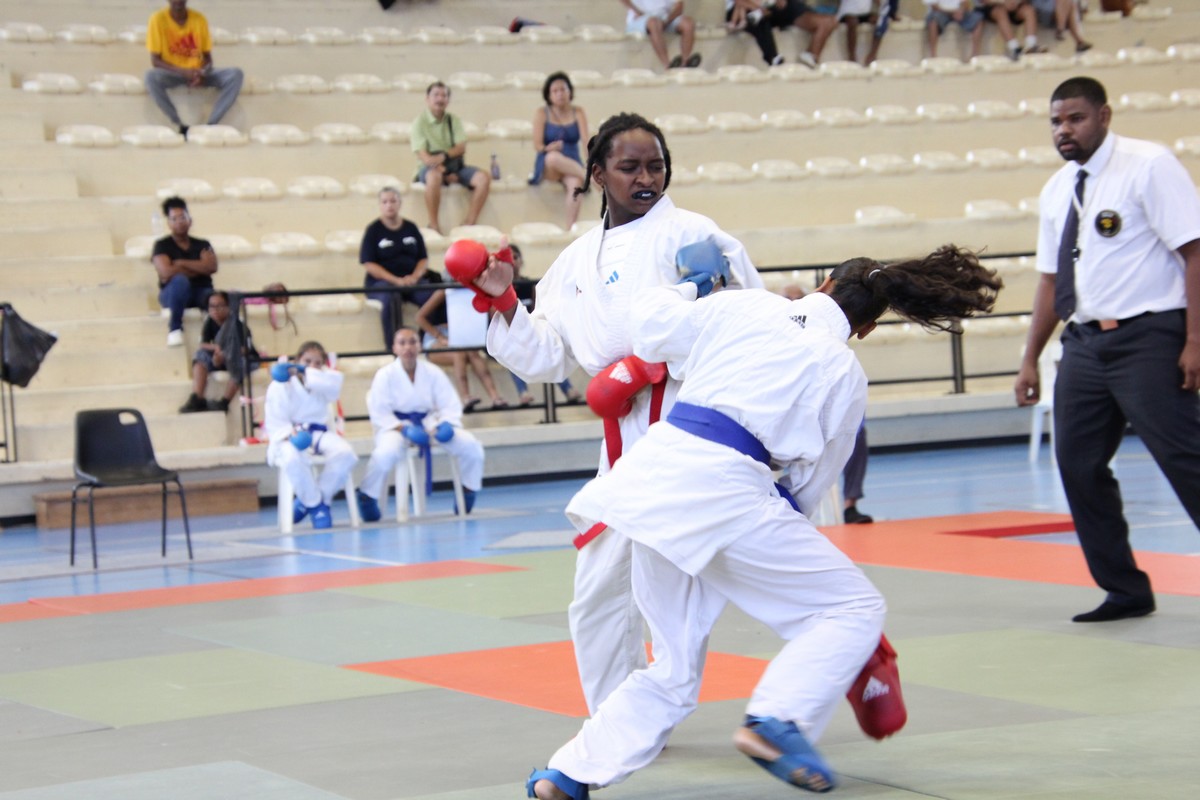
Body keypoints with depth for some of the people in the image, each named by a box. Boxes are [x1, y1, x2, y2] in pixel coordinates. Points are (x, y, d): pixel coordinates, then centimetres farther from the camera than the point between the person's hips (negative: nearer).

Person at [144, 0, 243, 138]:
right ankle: (180, 126, -32)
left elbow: (207, 57, 4)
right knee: (151, 76, -37)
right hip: (172, 73, -3)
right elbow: (155, 60, -10)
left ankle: (211, 124, -31)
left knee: (236, 74, -22)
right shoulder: (158, 19, -9)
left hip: (197, 72, 3)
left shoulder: (199, 19, 0)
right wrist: (184, 72, -25)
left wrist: (202, 73, -20)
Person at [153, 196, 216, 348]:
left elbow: (212, 267, -2)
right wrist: (198, 269, -2)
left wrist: (182, 264, -3)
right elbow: (166, 272, -9)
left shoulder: (202, 244, 18)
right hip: (172, 294, -1)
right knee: (180, 280, -40)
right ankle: (175, 329, -34)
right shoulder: (162, 245, 8)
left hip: (201, 292, 1)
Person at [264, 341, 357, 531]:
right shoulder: (281, 385, -3)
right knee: (292, 458, -40)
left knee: (345, 453, -27)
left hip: (319, 433, 4)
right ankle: (316, 505, -15)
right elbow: (274, 422, -8)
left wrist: (304, 372, -29)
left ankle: (307, 501, -10)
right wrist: (289, 433, -29)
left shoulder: (324, 380, 7)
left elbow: (333, 386, -21)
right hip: (291, 436, -4)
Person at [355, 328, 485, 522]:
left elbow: (451, 405, 1)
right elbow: (379, 413, -12)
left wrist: (446, 424, -21)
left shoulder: (433, 372, -1)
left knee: (471, 446, -16)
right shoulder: (385, 375, -9)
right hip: (397, 425, -3)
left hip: (430, 422, 3)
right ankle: (367, 497, -10)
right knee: (385, 454, -38)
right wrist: (405, 429, -25)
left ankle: (469, 492, 12)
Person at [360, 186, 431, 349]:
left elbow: (423, 259, 13)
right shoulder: (373, 230, 3)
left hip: (411, 279, 3)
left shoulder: (411, 228, 13)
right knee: (391, 298, -39)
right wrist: (396, 280, -15)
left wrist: (414, 277, -9)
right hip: (381, 281, -3)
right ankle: (393, 349, -37)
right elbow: (368, 263, -4)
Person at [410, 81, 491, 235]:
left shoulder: (454, 120, 10)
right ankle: (434, 225, -30)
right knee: (434, 176, -41)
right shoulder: (420, 123, -3)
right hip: (430, 168, -5)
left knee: (484, 177, -20)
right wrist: (444, 172, -23)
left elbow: (461, 148, -1)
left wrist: (443, 156, -19)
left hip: (455, 166, 5)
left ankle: (469, 223, -17)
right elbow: (424, 156, -12)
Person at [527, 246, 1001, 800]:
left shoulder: (741, 305, 12)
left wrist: (686, 286, 40)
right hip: (721, 490, -6)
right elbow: (810, 484, 13)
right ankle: (777, 720, -13)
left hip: (652, 468, 6)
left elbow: (651, 325, 20)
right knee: (854, 609, 6)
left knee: (675, 669, 19)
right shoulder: (844, 374, 6)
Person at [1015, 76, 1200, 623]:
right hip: (1085, 342, 7)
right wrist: (1031, 358, 17)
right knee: (1079, 467, 6)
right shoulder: (1058, 190, 13)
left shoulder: (1149, 167, -8)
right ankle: (1124, 592, 17)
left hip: (1146, 337, -7)